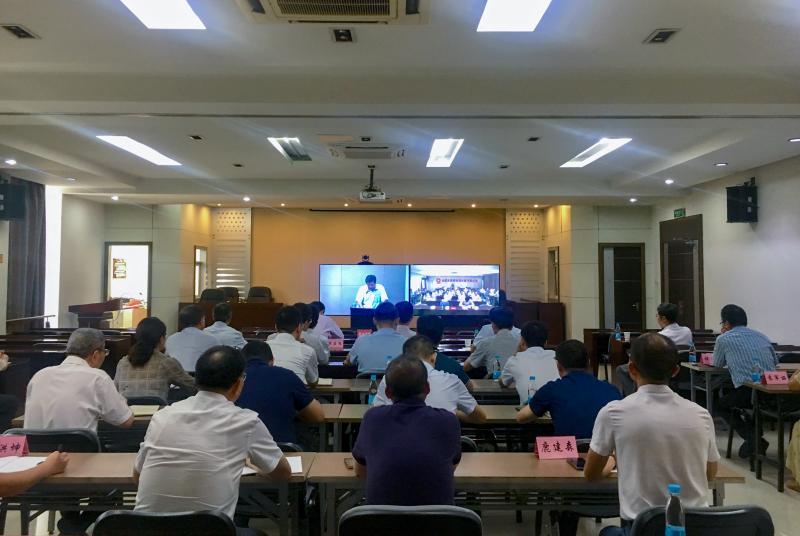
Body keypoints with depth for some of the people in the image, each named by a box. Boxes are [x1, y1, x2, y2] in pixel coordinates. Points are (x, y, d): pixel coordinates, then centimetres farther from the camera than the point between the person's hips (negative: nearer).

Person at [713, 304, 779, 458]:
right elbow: (775, 361, 28)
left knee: (720, 405, 20)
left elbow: (717, 364, 16)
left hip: (748, 391, -6)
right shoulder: (761, 335, 17)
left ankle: (752, 439, 1)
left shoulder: (724, 339, 2)